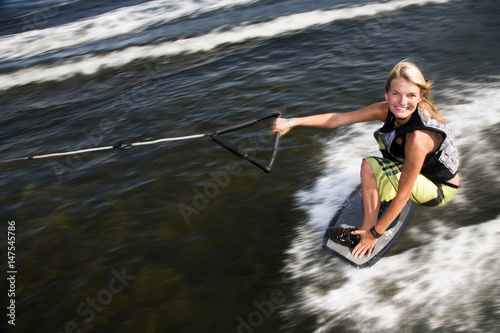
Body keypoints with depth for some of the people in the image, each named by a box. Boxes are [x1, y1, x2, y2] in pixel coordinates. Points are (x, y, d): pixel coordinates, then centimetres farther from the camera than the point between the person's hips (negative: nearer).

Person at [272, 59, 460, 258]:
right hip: (424, 170, 8)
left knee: (370, 167, -25)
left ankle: (367, 229, -12)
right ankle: (387, 195, 13)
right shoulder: (388, 111, -17)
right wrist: (292, 122, -19)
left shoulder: (418, 138, -37)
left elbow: (403, 195, -31)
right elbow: (338, 119, -13)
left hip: (441, 189, -7)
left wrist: (374, 234, -23)